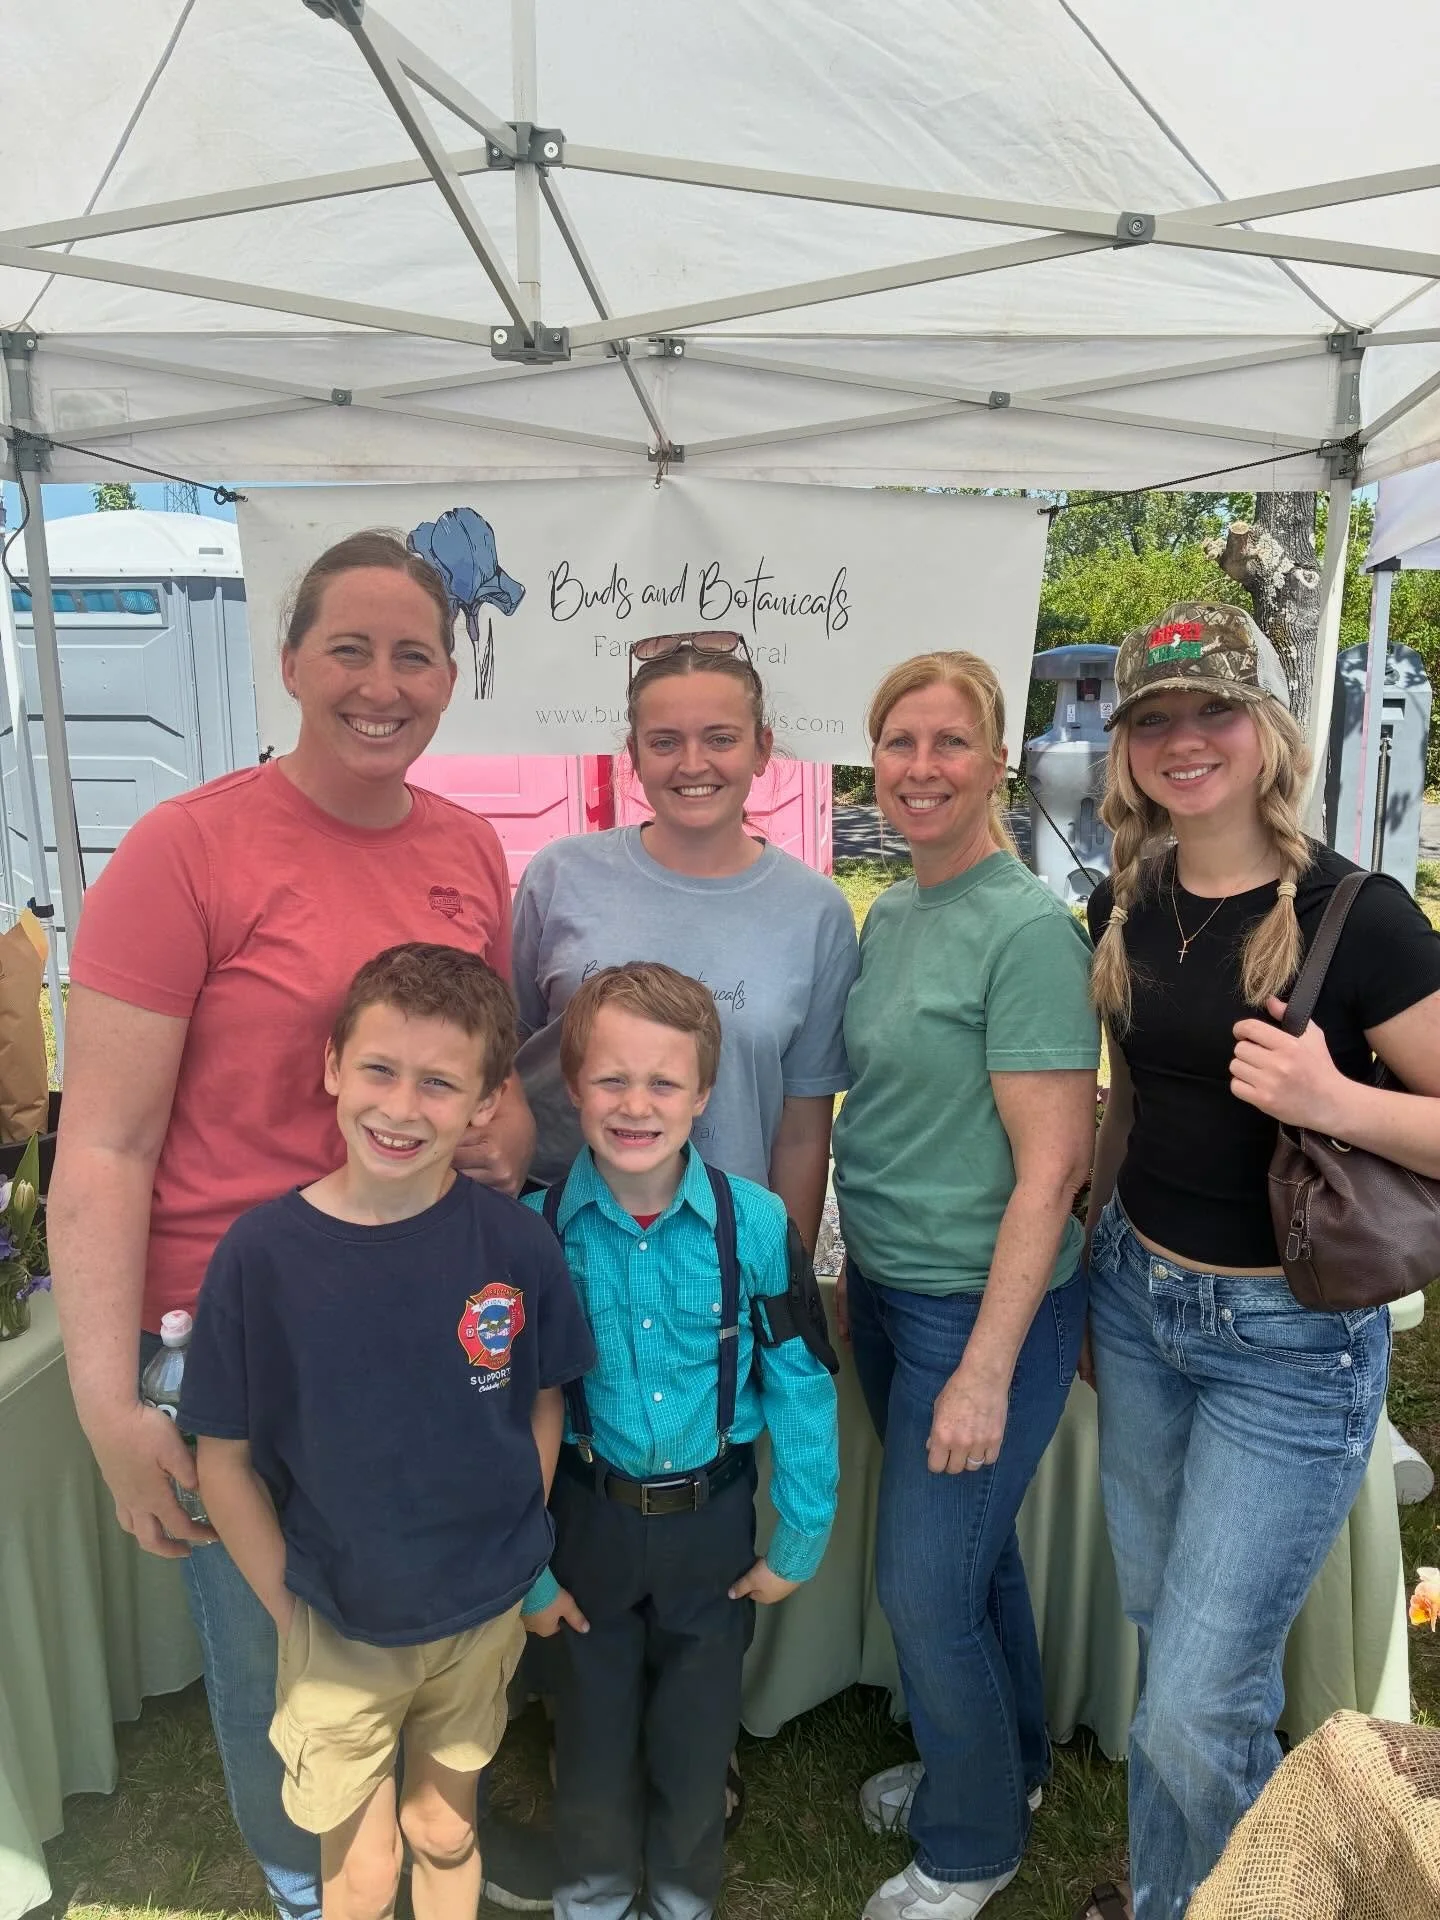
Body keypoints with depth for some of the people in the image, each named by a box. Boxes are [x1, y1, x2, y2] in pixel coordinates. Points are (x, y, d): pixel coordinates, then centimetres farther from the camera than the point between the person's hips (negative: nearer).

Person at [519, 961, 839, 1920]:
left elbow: (801, 1386, -8)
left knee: (699, 1734, 21)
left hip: (712, 1518, 0)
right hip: (587, 1517, 0)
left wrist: (800, 1540, -1)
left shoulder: (755, 1223, -18)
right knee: (594, 1730, 21)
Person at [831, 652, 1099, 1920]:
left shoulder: (1028, 931, -19)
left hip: (984, 1305, -7)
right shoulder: (888, 918, 5)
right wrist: (855, 1274, 13)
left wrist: (986, 1370, -19)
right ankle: (1002, 1766, 48)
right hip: (888, 1288, 7)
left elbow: (1050, 1168, -20)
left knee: (927, 1586, 7)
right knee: (972, 1550, 24)